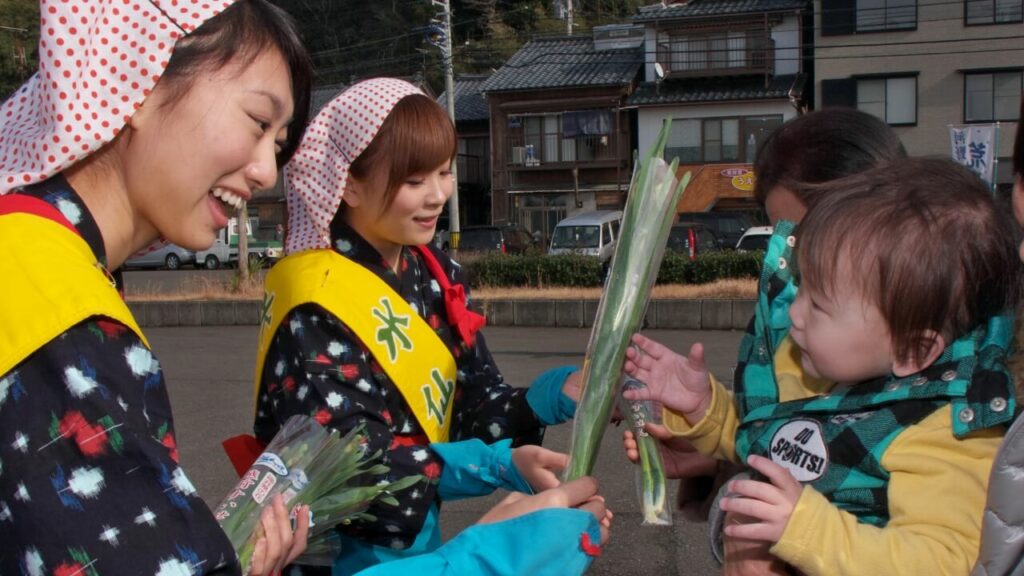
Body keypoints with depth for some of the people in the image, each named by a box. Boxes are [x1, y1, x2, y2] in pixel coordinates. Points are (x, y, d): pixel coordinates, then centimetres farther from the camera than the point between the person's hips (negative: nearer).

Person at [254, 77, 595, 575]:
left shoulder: (437, 276, 0)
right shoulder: (316, 308, -22)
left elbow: (473, 406, 0)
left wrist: (556, 395, -19)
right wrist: (498, 467, -35)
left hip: (420, 536, 7)